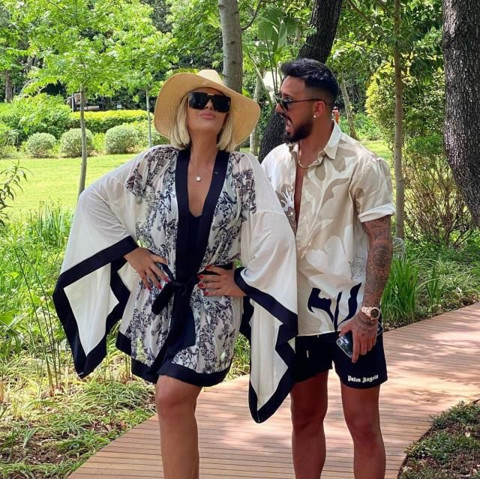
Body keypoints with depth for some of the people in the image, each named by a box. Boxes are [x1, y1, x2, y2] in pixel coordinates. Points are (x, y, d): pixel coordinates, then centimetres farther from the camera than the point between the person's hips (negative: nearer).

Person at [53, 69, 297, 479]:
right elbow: (94, 199, 4)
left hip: (212, 303, -2)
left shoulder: (243, 170, -8)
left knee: (173, 397, -15)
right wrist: (130, 250, 1)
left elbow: (275, 237, -11)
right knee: (176, 401, 9)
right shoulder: (156, 163, -3)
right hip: (159, 300, 3)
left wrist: (243, 282, -6)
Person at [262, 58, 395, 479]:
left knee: (363, 424, 3)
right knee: (305, 417, 15)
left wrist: (368, 311, -18)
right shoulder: (275, 162, 4)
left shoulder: (361, 164, -10)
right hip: (297, 311, 5)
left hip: (349, 312, -4)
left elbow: (381, 241, -12)